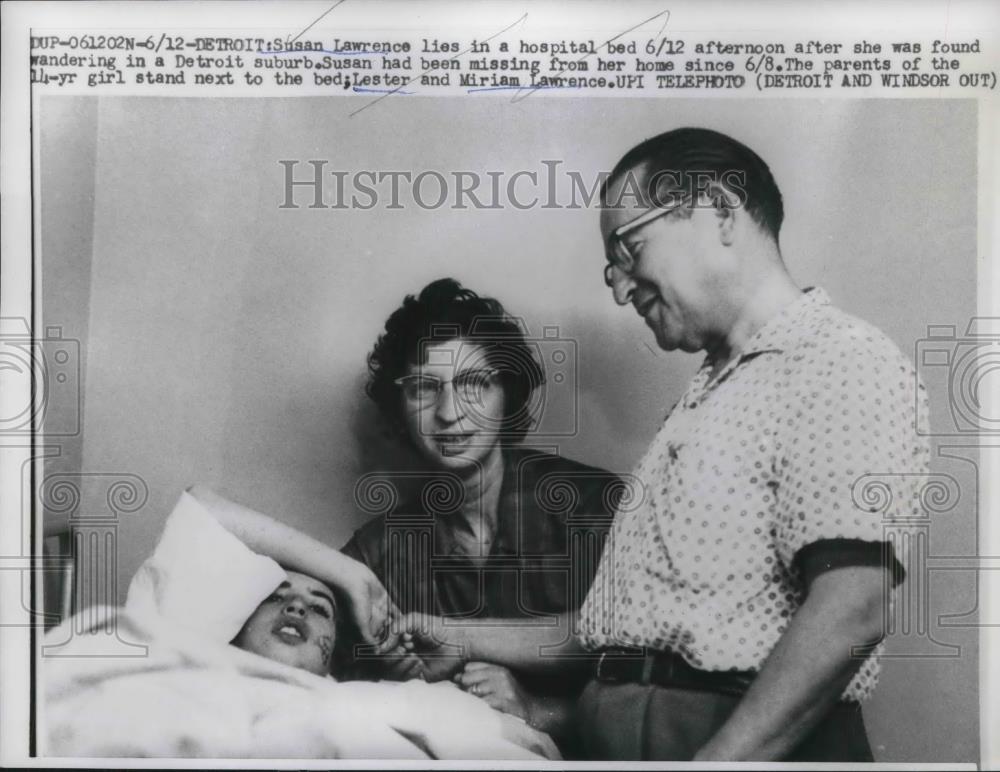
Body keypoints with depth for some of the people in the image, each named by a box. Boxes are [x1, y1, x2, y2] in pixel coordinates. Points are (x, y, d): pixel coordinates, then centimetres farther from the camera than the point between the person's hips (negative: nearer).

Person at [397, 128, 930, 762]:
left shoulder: (842, 360, -6)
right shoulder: (710, 396, 21)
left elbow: (851, 610, -18)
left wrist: (718, 759, -21)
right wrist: (471, 642, 18)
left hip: (746, 741, -7)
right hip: (619, 734, 7)